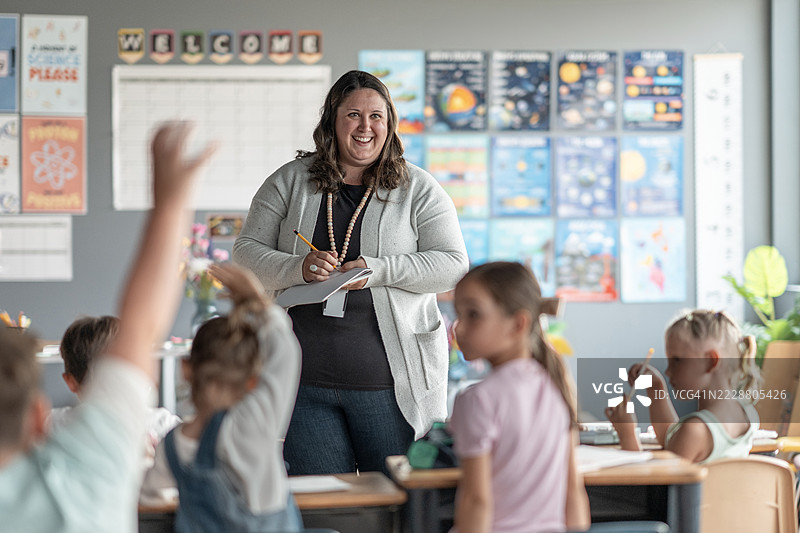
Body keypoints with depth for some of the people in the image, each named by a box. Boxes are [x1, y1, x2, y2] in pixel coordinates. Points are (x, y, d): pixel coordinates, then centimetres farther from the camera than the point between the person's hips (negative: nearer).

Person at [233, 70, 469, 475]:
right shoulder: (290, 182, 9)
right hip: (306, 382, 2)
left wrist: (379, 271, -17)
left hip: (390, 383, -1)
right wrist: (298, 268, -13)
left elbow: (453, 265, -3)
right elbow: (246, 252, 7)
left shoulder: (418, 189, 4)